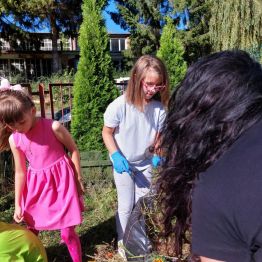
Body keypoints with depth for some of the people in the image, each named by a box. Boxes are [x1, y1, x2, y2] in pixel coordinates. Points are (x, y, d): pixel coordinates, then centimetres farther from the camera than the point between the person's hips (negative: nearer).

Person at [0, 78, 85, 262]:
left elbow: (74, 150, -5)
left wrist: (78, 178, -2)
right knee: (31, 230, 18)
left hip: (62, 181, -4)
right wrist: (18, 204, 6)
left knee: (67, 232, 3)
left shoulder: (53, 127, -18)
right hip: (37, 184, 4)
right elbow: (20, 172, 3)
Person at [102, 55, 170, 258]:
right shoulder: (120, 105, -26)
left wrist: (157, 155, -16)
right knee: (126, 205, 10)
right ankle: (122, 242, 35)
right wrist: (115, 155, -22)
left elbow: (158, 135, -2)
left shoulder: (159, 108, -17)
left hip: (146, 163, 4)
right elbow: (107, 132, -13)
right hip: (124, 164, -3)